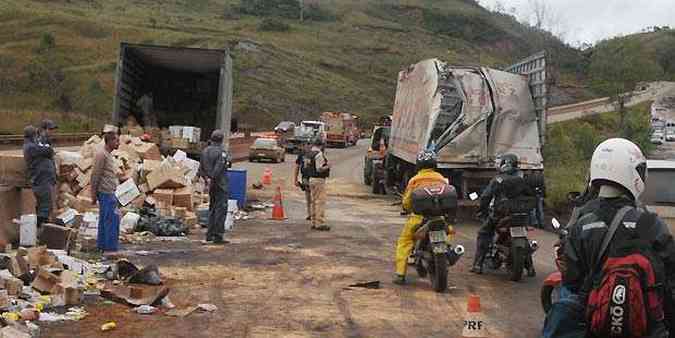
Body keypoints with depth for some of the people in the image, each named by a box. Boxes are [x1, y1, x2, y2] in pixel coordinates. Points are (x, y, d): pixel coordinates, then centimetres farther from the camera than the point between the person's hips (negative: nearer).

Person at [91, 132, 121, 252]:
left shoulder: (108, 154, 16)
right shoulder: (101, 154, -15)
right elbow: (95, 175, -16)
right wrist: (94, 194, -16)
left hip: (109, 192, 10)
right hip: (106, 193, -10)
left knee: (104, 219, 13)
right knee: (112, 218, -8)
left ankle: (102, 245, 20)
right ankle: (111, 247, -4)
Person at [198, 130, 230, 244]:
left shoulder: (205, 151, 10)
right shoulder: (221, 152, -14)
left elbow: (201, 168, 10)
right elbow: (218, 168, -22)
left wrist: (206, 178, 4)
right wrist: (212, 179, -15)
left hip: (212, 185, 8)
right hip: (220, 184, -8)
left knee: (212, 209, 16)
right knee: (221, 209, -3)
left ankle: (209, 235, 18)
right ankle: (218, 236, -4)